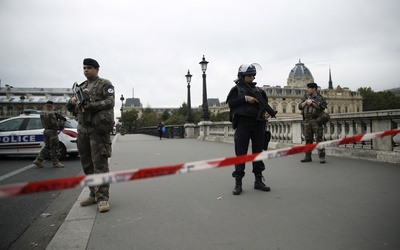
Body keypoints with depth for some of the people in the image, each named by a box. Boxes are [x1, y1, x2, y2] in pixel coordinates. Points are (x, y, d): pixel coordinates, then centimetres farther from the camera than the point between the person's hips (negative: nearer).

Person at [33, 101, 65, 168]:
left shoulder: (42, 114, 10)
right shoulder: (51, 113, -16)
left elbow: (44, 124, 15)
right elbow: (54, 123, -21)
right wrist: (61, 122, -3)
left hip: (46, 131, 8)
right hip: (52, 132, -8)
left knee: (47, 146, 18)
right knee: (54, 148, -1)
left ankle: (38, 160, 14)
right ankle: (55, 163, 5)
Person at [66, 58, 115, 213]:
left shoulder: (105, 84, 3)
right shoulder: (81, 87, 21)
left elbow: (110, 102, -12)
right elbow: (70, 108, 22)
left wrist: (90, 105, -24)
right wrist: (72, 102, -2)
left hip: (98, 128, -7)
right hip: (82, 128, 7)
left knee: (100, 163, -10)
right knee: (87, 163, 9)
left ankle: (103, 198, -7)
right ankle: (94, 194, 20)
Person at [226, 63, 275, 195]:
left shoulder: (258, 90, 17)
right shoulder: (236, 89, 6)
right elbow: (230, 103, -7)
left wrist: (266, 113, -5)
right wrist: (245, 98, -16)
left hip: (258, 124, 4)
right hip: (243, 124, -4)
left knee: (258, 151, 8)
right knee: (241, 153, -3)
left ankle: (258, 180, 18)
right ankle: (238, 182, 4)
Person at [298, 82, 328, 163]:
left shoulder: (320, 97, 3)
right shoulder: (306, 96, 16)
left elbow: (322, 107, -12)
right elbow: (300, 107, 10)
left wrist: (312, 103, -14)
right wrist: (306, 102, -5)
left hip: (316, 120, -4)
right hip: (306, 121, 4)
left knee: (319, 139, -7)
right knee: (308, 139, 7)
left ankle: (322, 157, -4)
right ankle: (308, 157, 13)